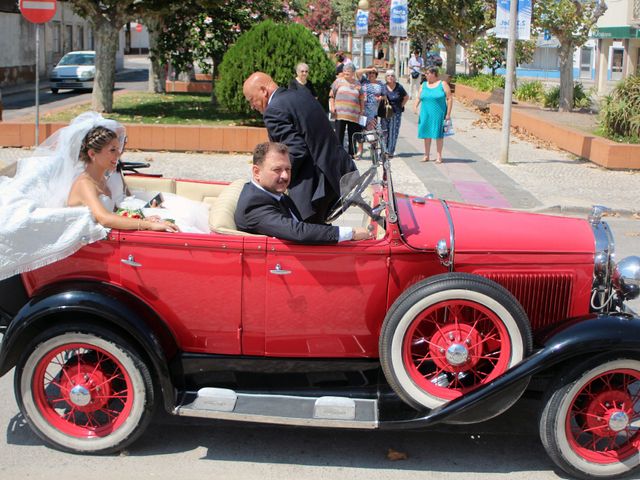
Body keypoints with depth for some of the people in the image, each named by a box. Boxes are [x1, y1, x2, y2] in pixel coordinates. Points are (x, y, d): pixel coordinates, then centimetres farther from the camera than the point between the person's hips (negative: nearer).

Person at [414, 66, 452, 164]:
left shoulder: (443, 84, -2)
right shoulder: (424, 85, 12)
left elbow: (449, 99, -4)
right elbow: (419, 98, 10)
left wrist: (448, 114, -10)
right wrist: (415, 106, -10)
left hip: (438, 114, -4)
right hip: (426, 114, 4)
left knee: (438, 134, -2)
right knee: (426, 133, 7)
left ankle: (438, 156, 4)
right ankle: (426, 155, 16)